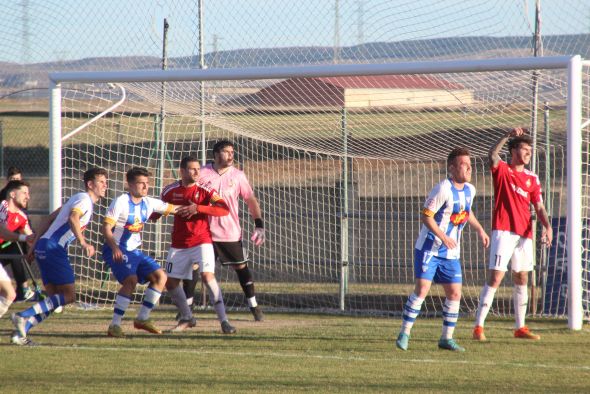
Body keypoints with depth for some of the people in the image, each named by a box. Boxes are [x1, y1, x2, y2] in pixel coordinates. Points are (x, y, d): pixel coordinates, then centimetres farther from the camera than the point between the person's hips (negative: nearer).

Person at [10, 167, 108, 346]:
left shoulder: (79, 198, 23)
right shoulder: (85, 199, -7)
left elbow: (50, 218, 25)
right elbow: (72, 219, -27)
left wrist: (35, 244, 24)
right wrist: (83, 243, -34)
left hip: (44, 246, 10)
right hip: (54, 248, -10)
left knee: (54, 299, 9)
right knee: (69, 296, -10)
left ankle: (20, 334, 0)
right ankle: (24, 316, -18)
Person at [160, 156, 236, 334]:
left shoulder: (204, 190, -9)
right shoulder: (170, 191, 2)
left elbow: (224, 209, -22)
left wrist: (199, 208, -27)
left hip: (202, 241, -4)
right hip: (179, 244, 4)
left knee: (208, 275, -22)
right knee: (170, 282, 5)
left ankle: (224, 320, -19)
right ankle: (187, 318, 26)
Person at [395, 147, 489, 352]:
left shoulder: (469, 190, 6)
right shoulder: (443, 190, -18)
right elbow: (426, 216, -20)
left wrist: (480, 229, 21)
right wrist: (443, 237, -26)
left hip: (451, 253, 7)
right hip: (429, 249, -7)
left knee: (455, 294, 2)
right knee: (422, 289, -13)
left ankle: (447, 338, 13)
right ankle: (404, 334, -4)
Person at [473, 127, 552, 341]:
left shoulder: (532, 178, 13)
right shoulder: (502, 170, 0)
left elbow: (539, 207, 9)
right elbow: (493, 155, -22)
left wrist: (547, 227, -8)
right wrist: (508, 136, -33)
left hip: (524, 234, 6)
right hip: (503, 232, -6)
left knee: (522, 280, 11)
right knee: (495, 278, -11)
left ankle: (520, 327, 19)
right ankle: (479, 327, -11)